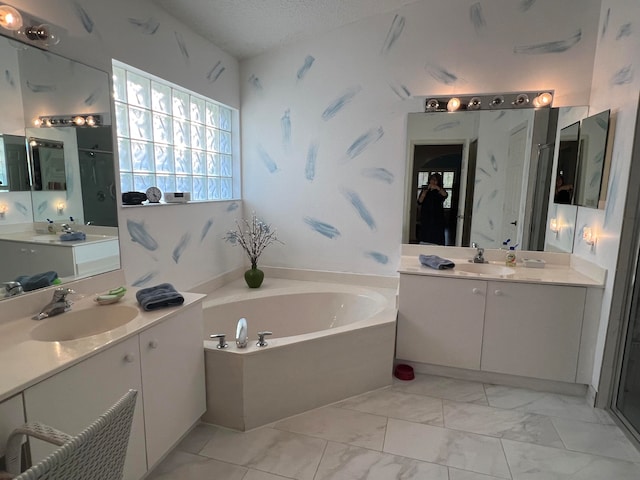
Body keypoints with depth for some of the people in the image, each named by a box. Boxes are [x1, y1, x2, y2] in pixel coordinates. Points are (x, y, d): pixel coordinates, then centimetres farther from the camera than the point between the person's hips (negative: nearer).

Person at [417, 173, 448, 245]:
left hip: (437, 218, -2)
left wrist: (437, 188, -38)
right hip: (426, 218, 2)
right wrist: (424, 192, -17)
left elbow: (445, 195, -23)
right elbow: (419, 202, -3)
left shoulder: (440, 191, 1)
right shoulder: (425, 189, 7)